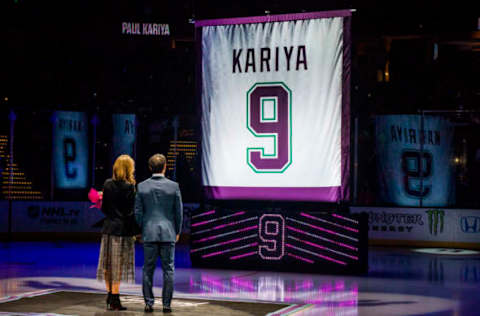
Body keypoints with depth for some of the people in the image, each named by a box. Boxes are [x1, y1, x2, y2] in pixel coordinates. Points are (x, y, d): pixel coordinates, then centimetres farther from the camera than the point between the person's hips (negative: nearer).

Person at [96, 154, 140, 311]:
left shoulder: (108, 184, 3)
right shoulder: (129, 187, -12)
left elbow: (104, 208, 8)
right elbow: (131, 212, -14)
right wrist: (136, 231, -5)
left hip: (108, 228, 5)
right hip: (123, 229, -5)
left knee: (108, 264, 14)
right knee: (118, 265, -1)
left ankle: (110, 295, 23)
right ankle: (114, 299, 1)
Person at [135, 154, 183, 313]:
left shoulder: (142, 186, -1)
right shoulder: (173, 186, -5)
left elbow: (138, 212, 1)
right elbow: (179, 212, 0)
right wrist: (177, 231, 12)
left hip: (149, 233, 1)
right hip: (168, 233, -1)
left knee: (148, 269, 8)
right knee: (168, 269, 5)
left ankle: (148, 303, 8)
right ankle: (166, 304, 4)